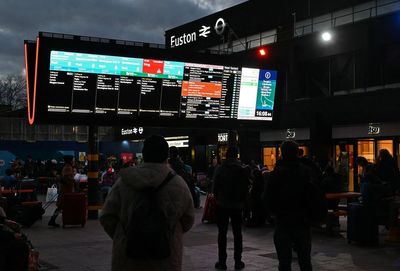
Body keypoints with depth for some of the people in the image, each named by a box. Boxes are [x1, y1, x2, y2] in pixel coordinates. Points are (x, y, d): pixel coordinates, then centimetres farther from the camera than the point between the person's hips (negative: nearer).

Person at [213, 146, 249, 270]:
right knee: (237, 233, 9)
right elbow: (246, 189, -1)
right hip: (237, 205, 1)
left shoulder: (220, 170, -7)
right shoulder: (243, 170, -4)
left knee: (222, 233, 5)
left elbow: (215, 188, -5)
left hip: (222, 205, -1)